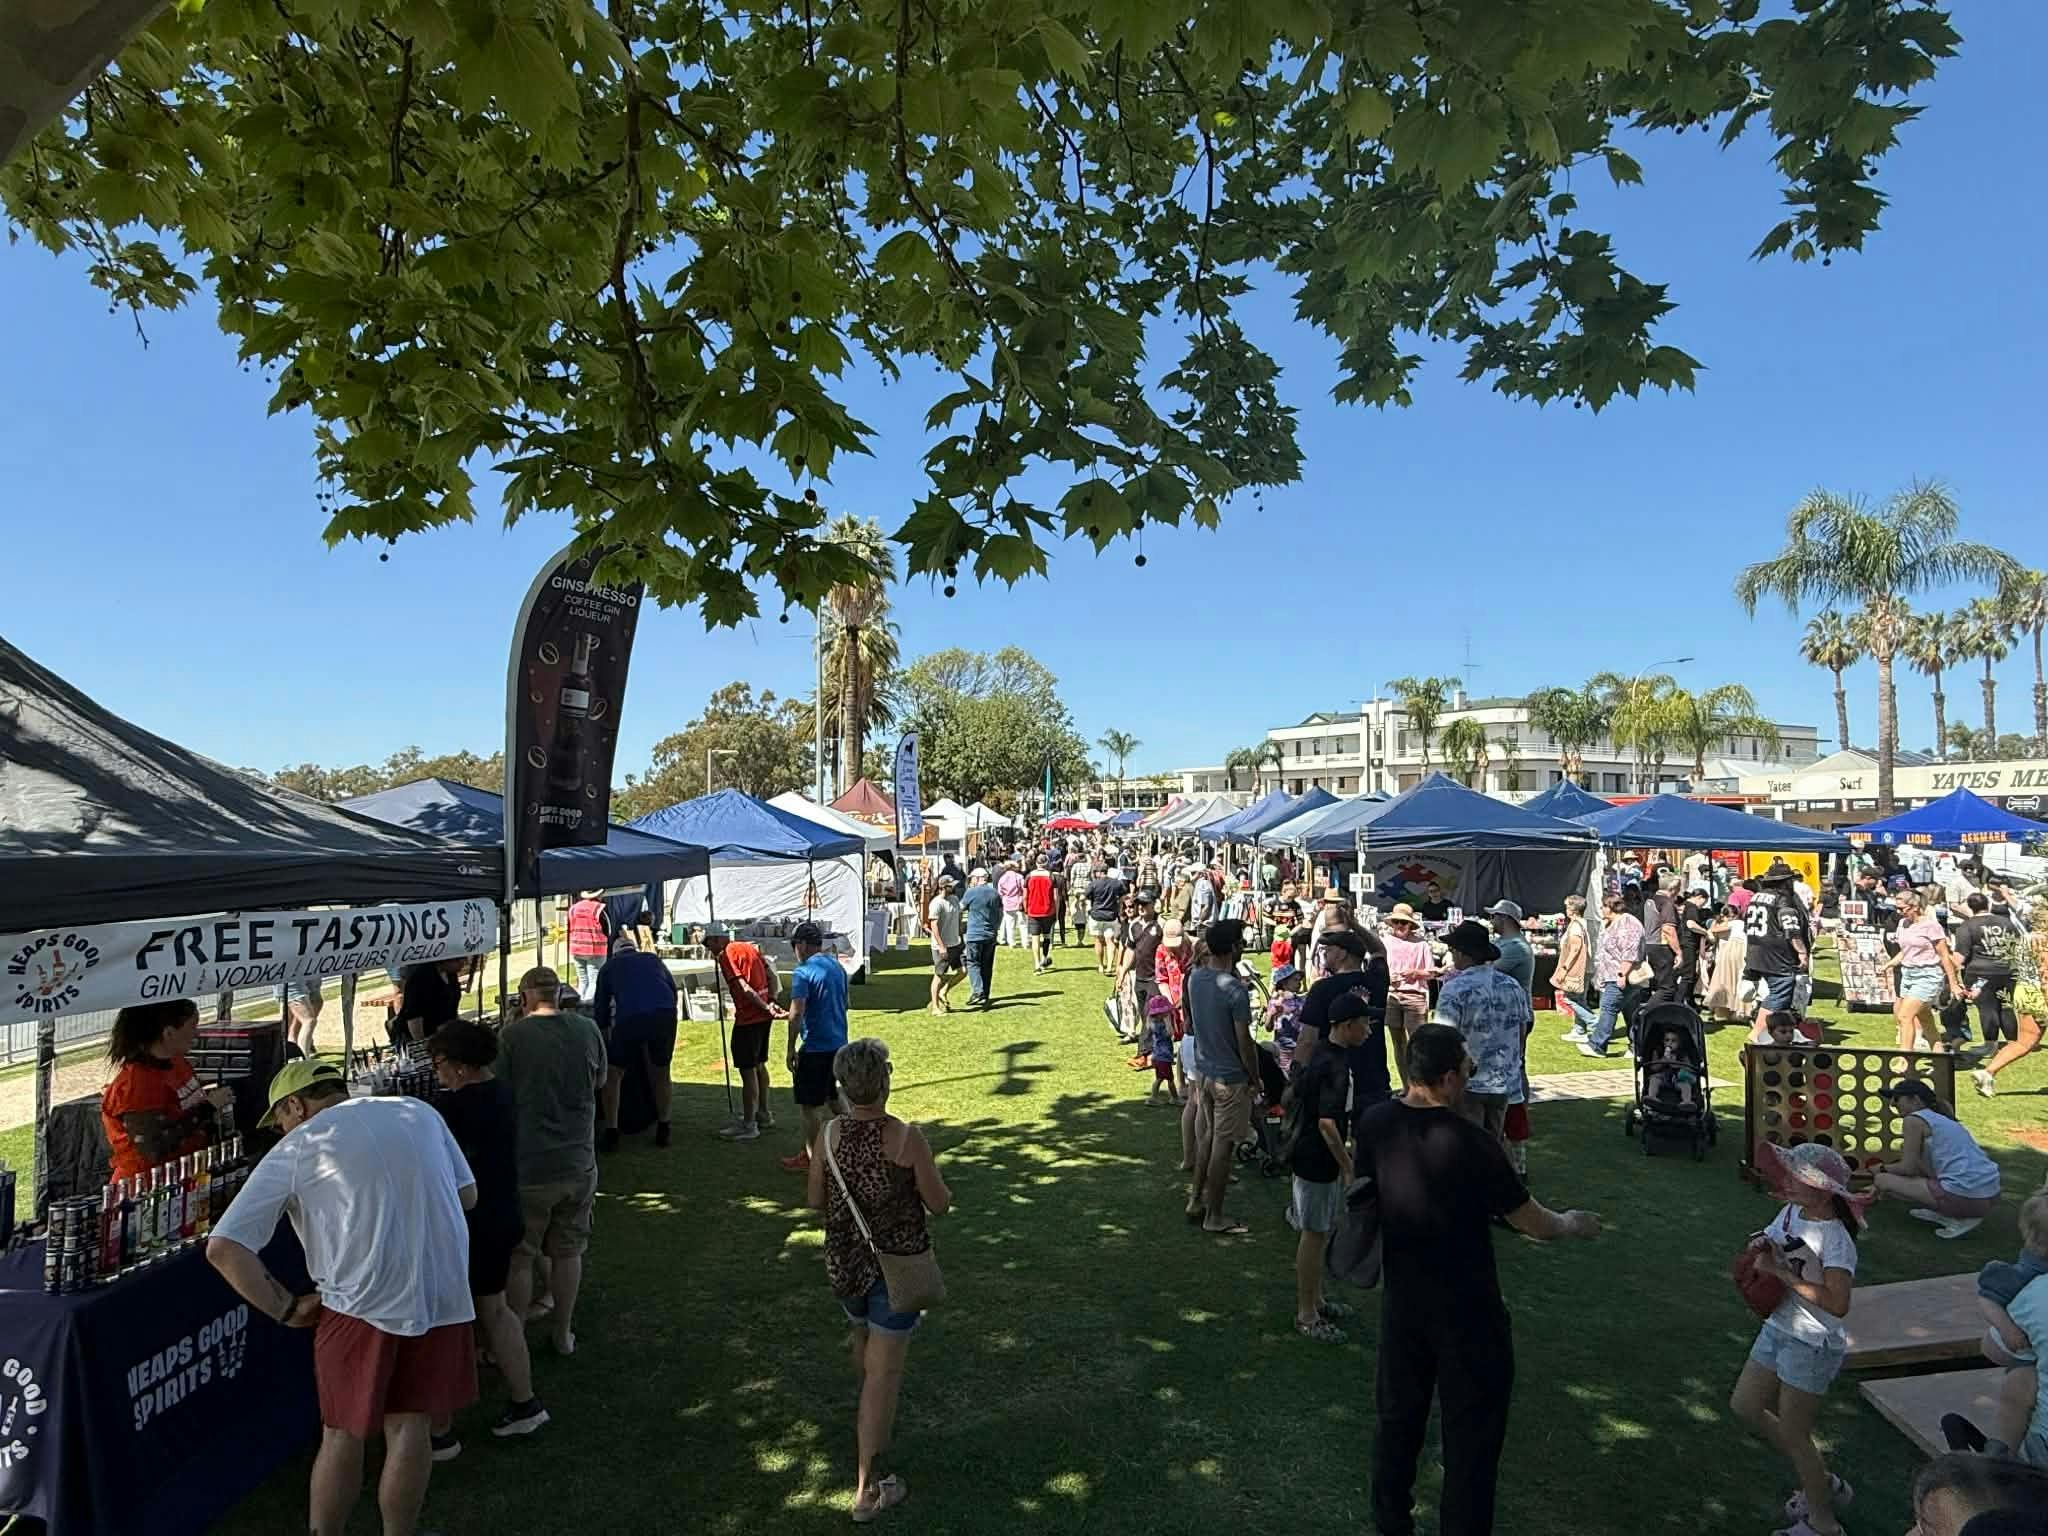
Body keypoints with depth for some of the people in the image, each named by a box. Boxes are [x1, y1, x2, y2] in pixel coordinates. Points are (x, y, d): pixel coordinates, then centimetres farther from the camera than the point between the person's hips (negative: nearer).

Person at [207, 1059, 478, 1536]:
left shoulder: (294, 1149, 2)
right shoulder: (420, 1111, 11)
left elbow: (223, 1248, -4)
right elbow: (467, 1195, 15)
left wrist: (286, 1309, 3)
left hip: (362, 1301, -3)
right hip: (444, 1295, 3)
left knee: (343, 1433, 18)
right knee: (410, 1425, 19)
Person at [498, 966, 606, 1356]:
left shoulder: (511, 1036, -14)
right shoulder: (587, 1029, -3)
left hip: (528, 1166, -3)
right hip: (579, 1163, 3)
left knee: (519, 1258, 13)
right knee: (568, 1252, 18)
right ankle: (563, 1334, 31)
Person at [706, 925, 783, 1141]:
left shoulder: (726, 955, -11)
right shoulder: (750, 947, 15)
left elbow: (744, 988, -20)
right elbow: (771, 976, 11)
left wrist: (766, 1008, -20)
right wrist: (771, 1001, 2)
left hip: (748, 1018, -9)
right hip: (763, 1017, 9)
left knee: (747, 1070, -2)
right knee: (759, 1065, 21)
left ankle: (748, 1126, 3)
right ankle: (764, 1114, 32)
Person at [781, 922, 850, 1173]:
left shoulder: (804, 972, -16)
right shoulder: (837, 966, 8)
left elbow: (796, 1014, -22)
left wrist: (791, 1049, -15)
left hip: (815, 1047, -8)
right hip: (838, 1044, 8)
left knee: (809, 1105, 4)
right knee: (833, 1098, 20)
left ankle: (812, 1158, 12)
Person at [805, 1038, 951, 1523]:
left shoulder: (829, 1135, -13)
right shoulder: (907, 1138, -23)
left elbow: (816, 1200, 0)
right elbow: (940, 1204, -14)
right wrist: (926, 1170, 5)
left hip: (844, 1260, 5)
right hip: (898, 1263, -5)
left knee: (861, 1334, 31)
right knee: (883, 1368, 6)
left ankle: (875, 1413, 59)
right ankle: (866, 1489, 12)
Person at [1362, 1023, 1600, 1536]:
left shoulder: (1375, 1123, -10)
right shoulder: (1470, 1143, -25)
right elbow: (1535, 1224, -13)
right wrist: (1574, 1223, 8)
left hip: (1401, 1301, 6)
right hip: (1466, 1313, -5)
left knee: (1398, 1416, 22)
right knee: (1472, 1435, 13)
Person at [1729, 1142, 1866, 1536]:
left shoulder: (1835, 1240, -22)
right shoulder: (1790, 1213, 0)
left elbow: (1838, 1304, -30)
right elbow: (1764, 1253, 13)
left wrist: (1783, 1274, -27)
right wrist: (1761, 1250, -10)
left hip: (1812, 1345, -8)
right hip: (1777, 1329, 8)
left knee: (1792, 1434, 4)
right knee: (1744, 1408, 15)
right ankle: (1822, 1482, 32)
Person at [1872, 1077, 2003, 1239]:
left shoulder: (1914, 1119, -4)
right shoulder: (1941, 1119, 22)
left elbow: (1907, 1168, -4)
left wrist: (1883, 1169, 14)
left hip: (1964, 1197, -10)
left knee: (1882, 1180, 0)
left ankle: (1958, 1219, -4)